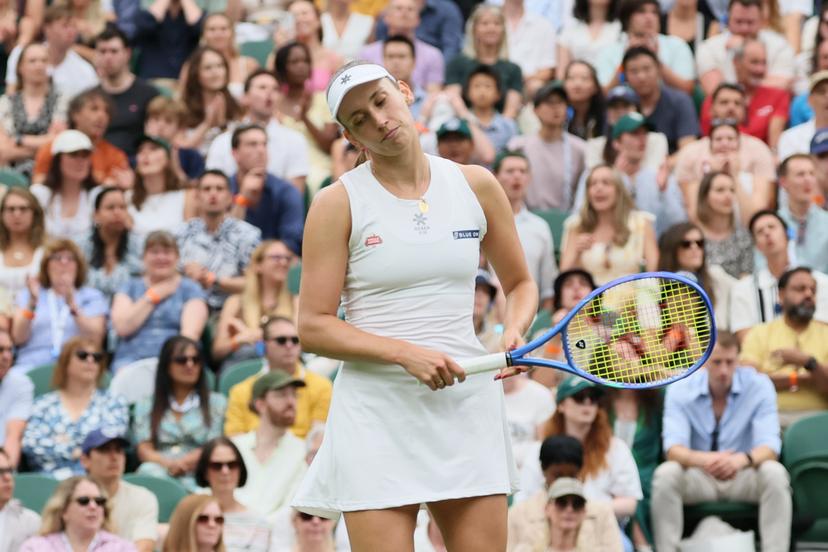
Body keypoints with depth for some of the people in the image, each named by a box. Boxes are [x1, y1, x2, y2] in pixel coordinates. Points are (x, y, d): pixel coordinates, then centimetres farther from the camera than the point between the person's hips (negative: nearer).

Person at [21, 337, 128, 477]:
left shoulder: (114, 403, 15)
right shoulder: (43, 404, 16)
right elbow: (30, 444, 1)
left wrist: (66, 441, 3)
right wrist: (74, 451, -5)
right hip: (48, 480, 1)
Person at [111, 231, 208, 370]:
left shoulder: (190, 289, 14)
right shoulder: (130, 287, 19)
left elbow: (191, 332, -3)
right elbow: (122, 327, 2)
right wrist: (152, 297, 5)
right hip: (132, 358, 1)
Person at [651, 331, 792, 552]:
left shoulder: (758, 385, -9)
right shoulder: (680, 389, -8)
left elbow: (769, 447, -17)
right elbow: (673, 448, -18)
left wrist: (742, 459, -42)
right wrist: (703, 459, -42)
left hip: (744, 475, 0)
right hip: (697, 476, 0)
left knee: (775, 473, -31)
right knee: (665, 474, -30)